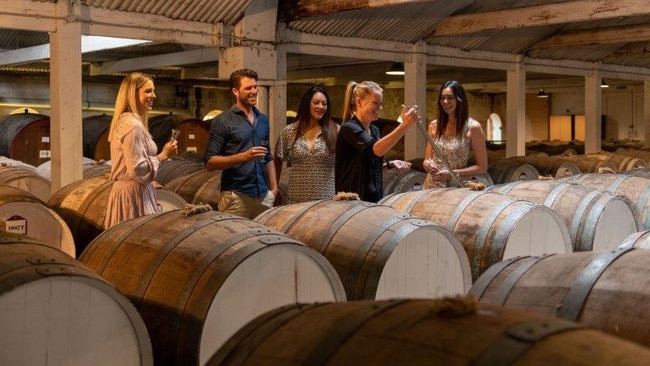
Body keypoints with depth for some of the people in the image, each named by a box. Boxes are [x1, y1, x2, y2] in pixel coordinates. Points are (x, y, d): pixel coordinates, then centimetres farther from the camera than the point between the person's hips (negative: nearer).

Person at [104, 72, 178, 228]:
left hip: (123, 190, 10)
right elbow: (137, 169, -21)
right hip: (134, 193, -10)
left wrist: (150, 183, 22)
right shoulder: (133, 125, -17)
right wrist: (163, 155, -12)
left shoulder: (124, 121, 13)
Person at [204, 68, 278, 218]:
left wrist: (274, 187, 13)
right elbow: (210, 162, -10)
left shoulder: (263, 120, 15)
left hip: (264, 196, 5)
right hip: (236, 196, -5)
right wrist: (244, 156, -19)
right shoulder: (222, 122, -4)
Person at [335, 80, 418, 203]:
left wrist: (390, 164, 2)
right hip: (354, 200, -8)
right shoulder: (349, 129, -15)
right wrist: (404, 126, -40)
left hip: (375, 197, 8)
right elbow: (376, 149, -31)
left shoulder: (374, 130, 11)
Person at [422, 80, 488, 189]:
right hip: (431, 186, 5)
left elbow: (482, 167, -2)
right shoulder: (434, 125, 7)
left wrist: (452, 173, -12)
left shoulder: (473, 127, -4)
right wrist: (428, 164, -7)